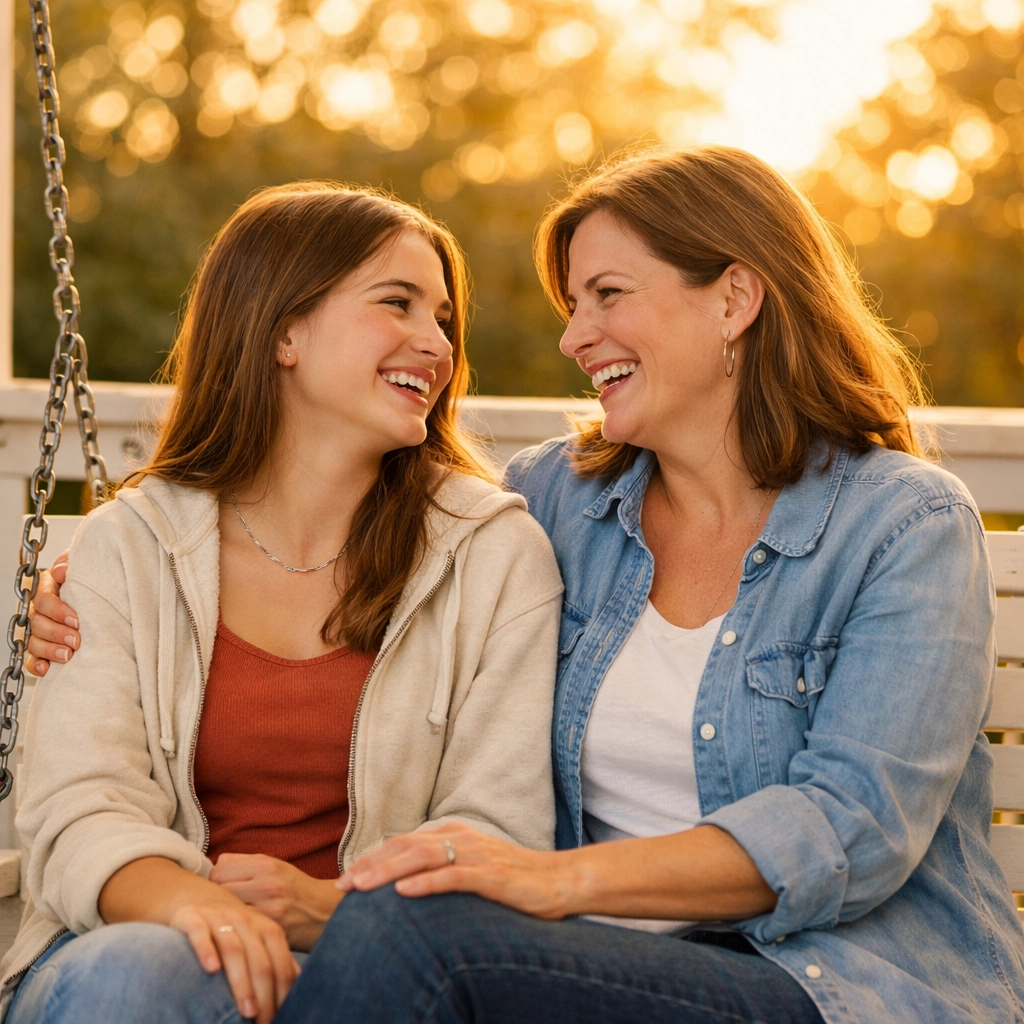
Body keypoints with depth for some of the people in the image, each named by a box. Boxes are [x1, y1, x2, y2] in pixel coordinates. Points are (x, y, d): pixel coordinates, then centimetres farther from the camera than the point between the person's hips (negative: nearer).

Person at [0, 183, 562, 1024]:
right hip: (141, 949, 2)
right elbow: (79, 805, -6)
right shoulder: (128, 546, 5)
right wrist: (184, 900, -28)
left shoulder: (497, 552, 4)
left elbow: (499, 831, -1)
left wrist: (329, 906, -19)